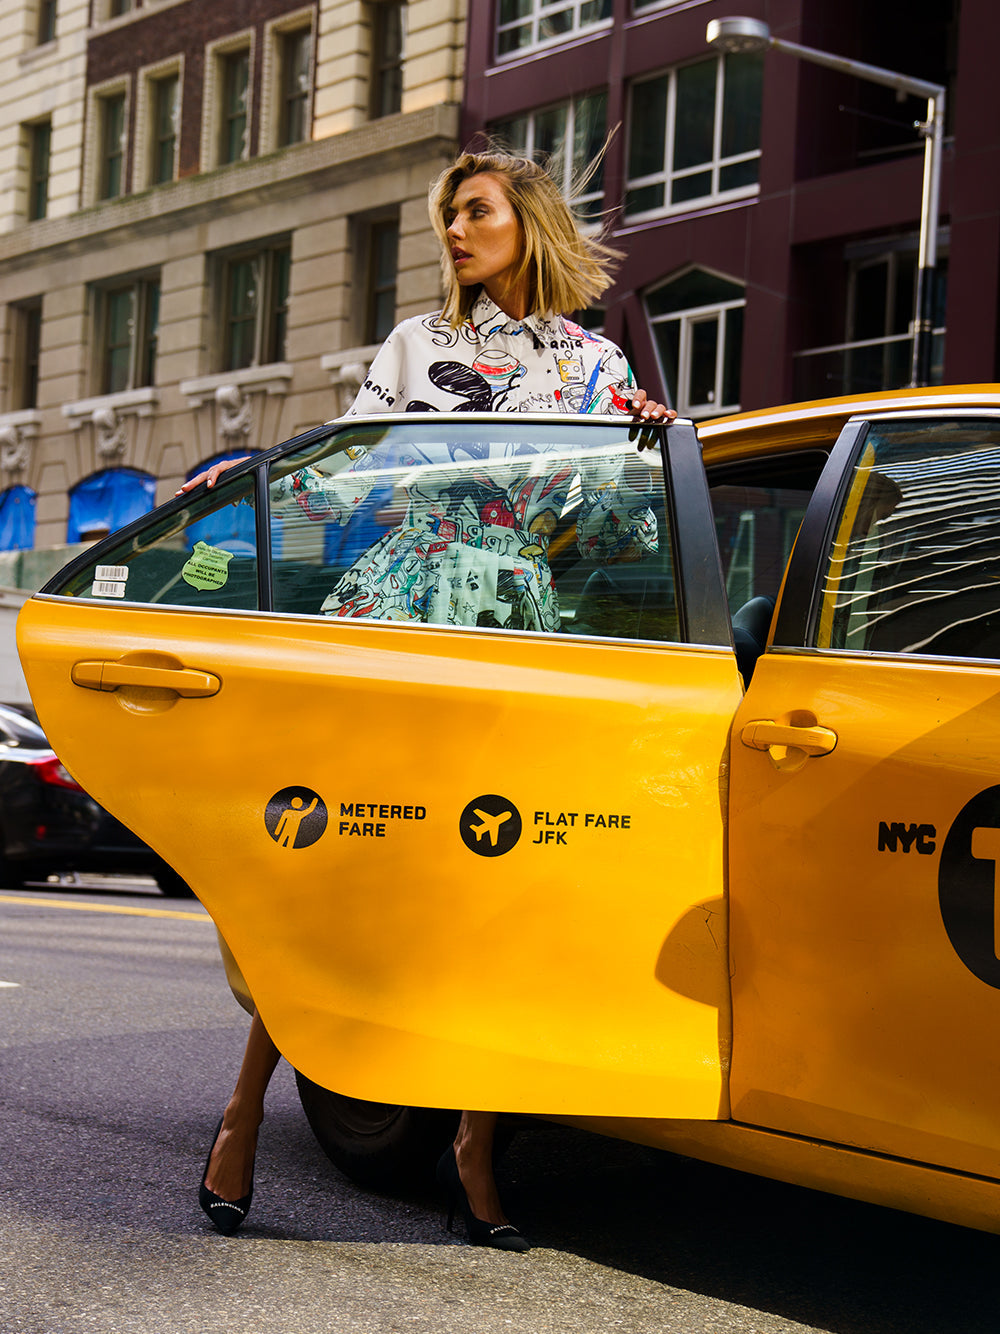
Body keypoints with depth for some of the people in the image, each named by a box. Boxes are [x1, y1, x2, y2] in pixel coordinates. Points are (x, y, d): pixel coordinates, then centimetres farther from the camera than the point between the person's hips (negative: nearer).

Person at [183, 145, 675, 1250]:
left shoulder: (594, 367, 15)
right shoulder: (414, 343, 18)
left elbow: (619, 537, 10)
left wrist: (648, 442, -6)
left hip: (508, 629, 0)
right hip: (389, 613, 0)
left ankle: (475, 1147, 2)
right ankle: (245, 1111, -1)